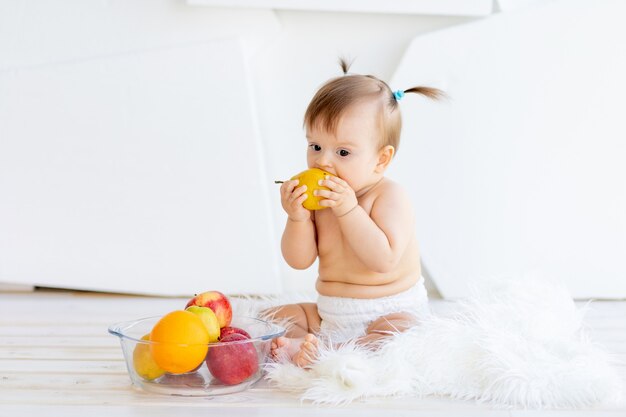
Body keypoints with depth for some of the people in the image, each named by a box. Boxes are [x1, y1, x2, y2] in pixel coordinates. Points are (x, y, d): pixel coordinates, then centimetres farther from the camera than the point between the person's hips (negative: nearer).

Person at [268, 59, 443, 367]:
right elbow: (299, 260, -4)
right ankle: (299, 342, -29)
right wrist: (297, 217, -22)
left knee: (402, 330, -35)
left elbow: (384, 259, -30)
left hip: (391, 313, -6)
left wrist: (348, 209, -32)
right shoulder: (317, 197, 0)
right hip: (329, 315, 6)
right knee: (274, 315, 0)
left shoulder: (389, 197, -16)